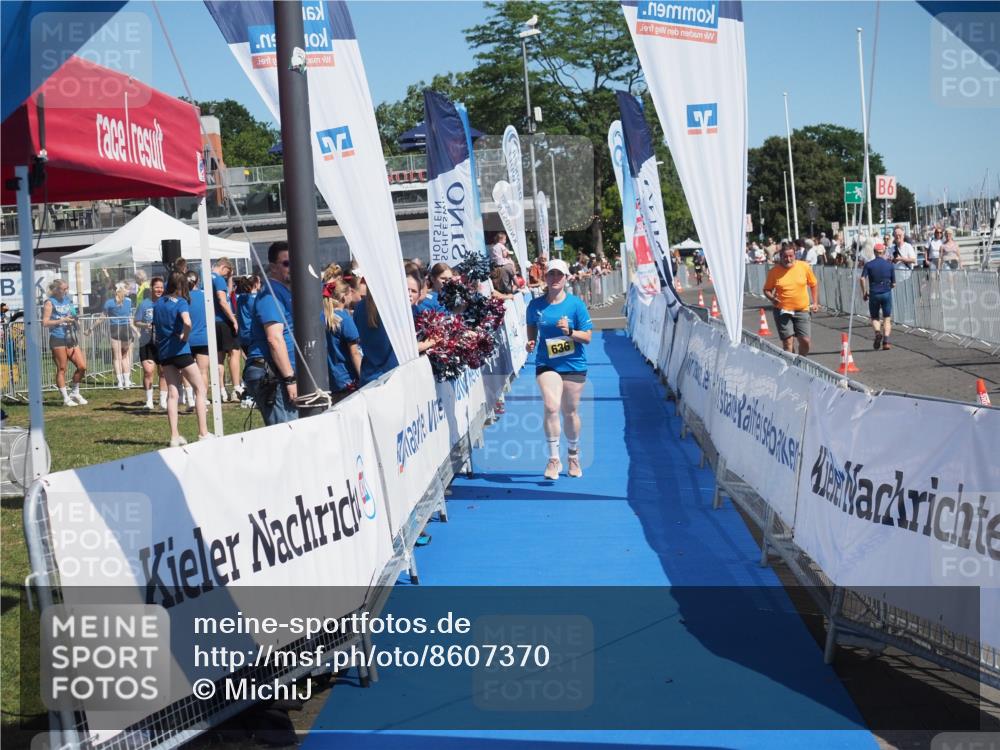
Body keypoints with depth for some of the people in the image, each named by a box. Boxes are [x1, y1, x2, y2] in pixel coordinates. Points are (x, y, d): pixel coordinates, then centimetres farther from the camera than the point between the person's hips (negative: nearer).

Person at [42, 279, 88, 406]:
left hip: (71, 338, 6)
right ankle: (66, 398, 7)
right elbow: (45, 323, -11)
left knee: (82, 366, 0)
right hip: (58, 340, -6)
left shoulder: (68, 300, 14)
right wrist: (62, 320, -16)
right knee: (61, 369, 0)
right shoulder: (50, 303, -4)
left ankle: (75, 393, 18)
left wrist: (73, 320, 8)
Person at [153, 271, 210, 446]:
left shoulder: (158, 303, 10)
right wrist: (184, 337, -14)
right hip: (180, 350, -6)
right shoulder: (181, 302, -11)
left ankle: (174, 436, 3)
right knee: (200, 388, 4)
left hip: (163, 351, 6)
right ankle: (203, 433, -1)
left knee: (172, 393, 8)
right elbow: (187, 322, -29)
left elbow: (155, 325, 19)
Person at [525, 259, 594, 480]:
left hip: (573, 365, 0)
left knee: (570, 412, 11)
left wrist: (569, 331, -21)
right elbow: (532, 327, 19)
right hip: (546, 364, 0)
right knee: (551, 407, -18)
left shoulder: (576, 304, -5)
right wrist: (531, 342, -1)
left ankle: (573, 455, 34)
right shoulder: (535, 305, 1)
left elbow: (587, 336, -3)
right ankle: (554, 459, -10)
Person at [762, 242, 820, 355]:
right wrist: (772, 298, -14)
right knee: (788, 342, -5)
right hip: (782, 311, -1)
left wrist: (815, 302, 6)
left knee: (805, 341, -1)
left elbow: (813, 285, 12)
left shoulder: (804, 267, -1)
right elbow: (767, 290, 6)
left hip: (802, 310, 1)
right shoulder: (774, 271, -4)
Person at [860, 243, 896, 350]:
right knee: (887, 318, 8)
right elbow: (893, 284, 4)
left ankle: (878, 332, -14)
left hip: (874, 294, 0)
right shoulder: (889, 265, 2)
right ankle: (886, 341, -6)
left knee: (874, 318, 15)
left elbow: (862, 279, -12)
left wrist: (864, 292, 0)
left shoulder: (869, 264, -1)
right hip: (886, 293, 0)